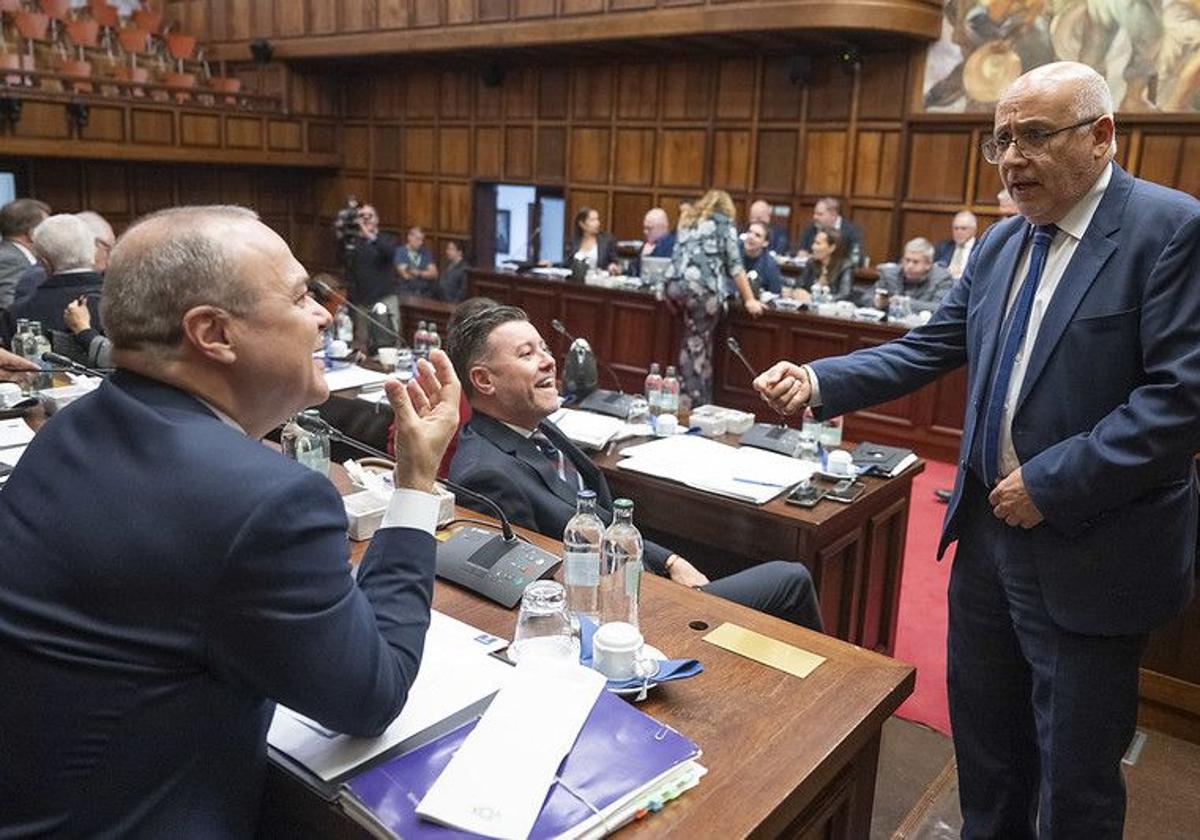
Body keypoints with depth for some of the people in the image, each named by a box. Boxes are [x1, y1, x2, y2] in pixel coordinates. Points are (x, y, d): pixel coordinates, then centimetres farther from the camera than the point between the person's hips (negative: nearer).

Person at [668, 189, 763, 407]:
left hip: (675, 286, 5)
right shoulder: (724, 224, 10)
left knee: (690, 345, 11)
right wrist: (749, 300, 5)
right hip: (702, 290, -5)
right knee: (698, 347, -2)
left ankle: (686, 401, 10)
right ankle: (698, 405, -2)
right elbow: (735, 266, 3)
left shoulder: (687, 220, 25)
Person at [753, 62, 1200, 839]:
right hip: (989, 529, 7)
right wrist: (820, 381, -7)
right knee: (984, 738, 23)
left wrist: (1050, 484, -21)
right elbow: (929, 350, 7)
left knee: (1075, 774, 11)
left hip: (1090, 555, -6)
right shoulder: (1000, 243, 8)